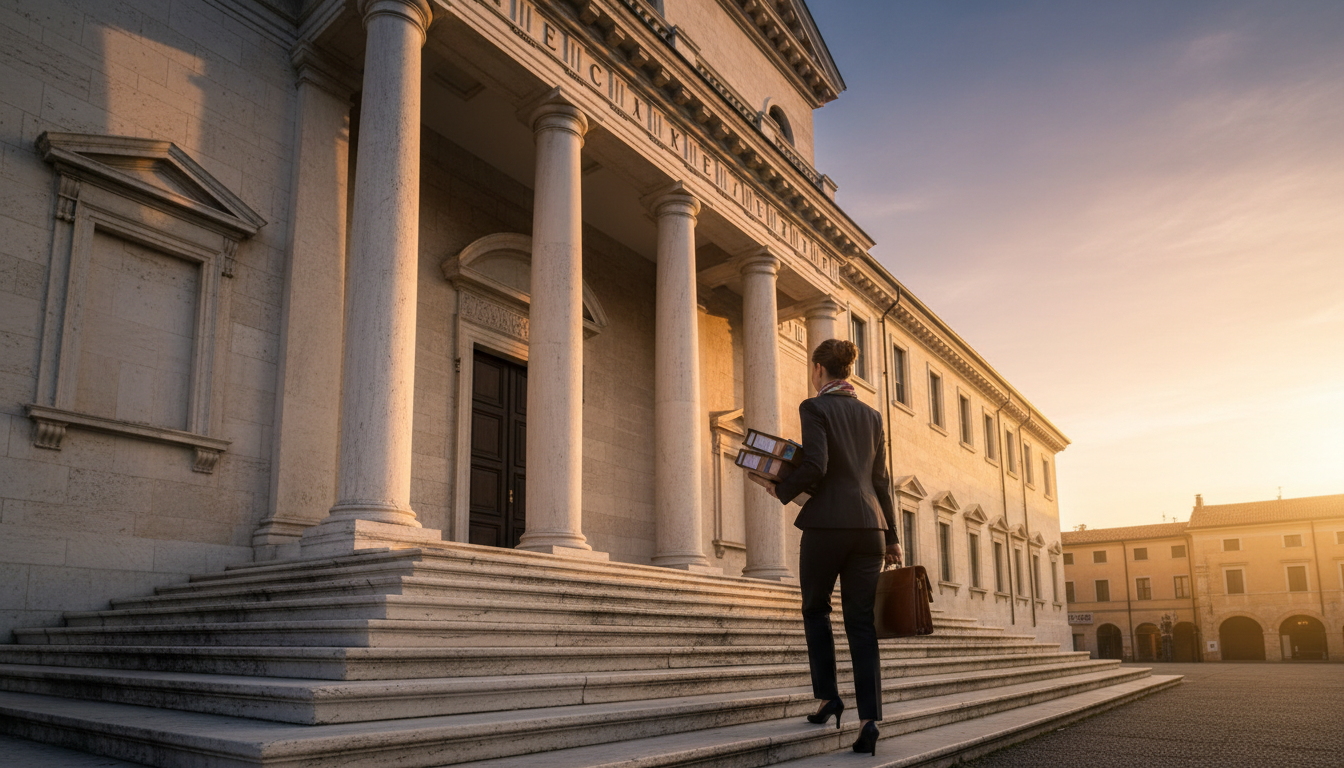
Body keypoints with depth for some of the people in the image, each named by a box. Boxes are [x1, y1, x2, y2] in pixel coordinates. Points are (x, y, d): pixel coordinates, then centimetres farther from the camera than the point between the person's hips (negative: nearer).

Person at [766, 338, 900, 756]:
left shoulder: (815, 407, -3)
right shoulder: (871, 415, 15)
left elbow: (815, 466, -15)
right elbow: (881, 480, 16)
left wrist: (780, 490, 1)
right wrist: (891, 537, 19)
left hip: (828, 522, -5)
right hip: (870, 523, 5)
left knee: (815, 608, 16)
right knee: (861, 621, 4)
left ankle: (827, 695, 11)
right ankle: (869, 718, -2)